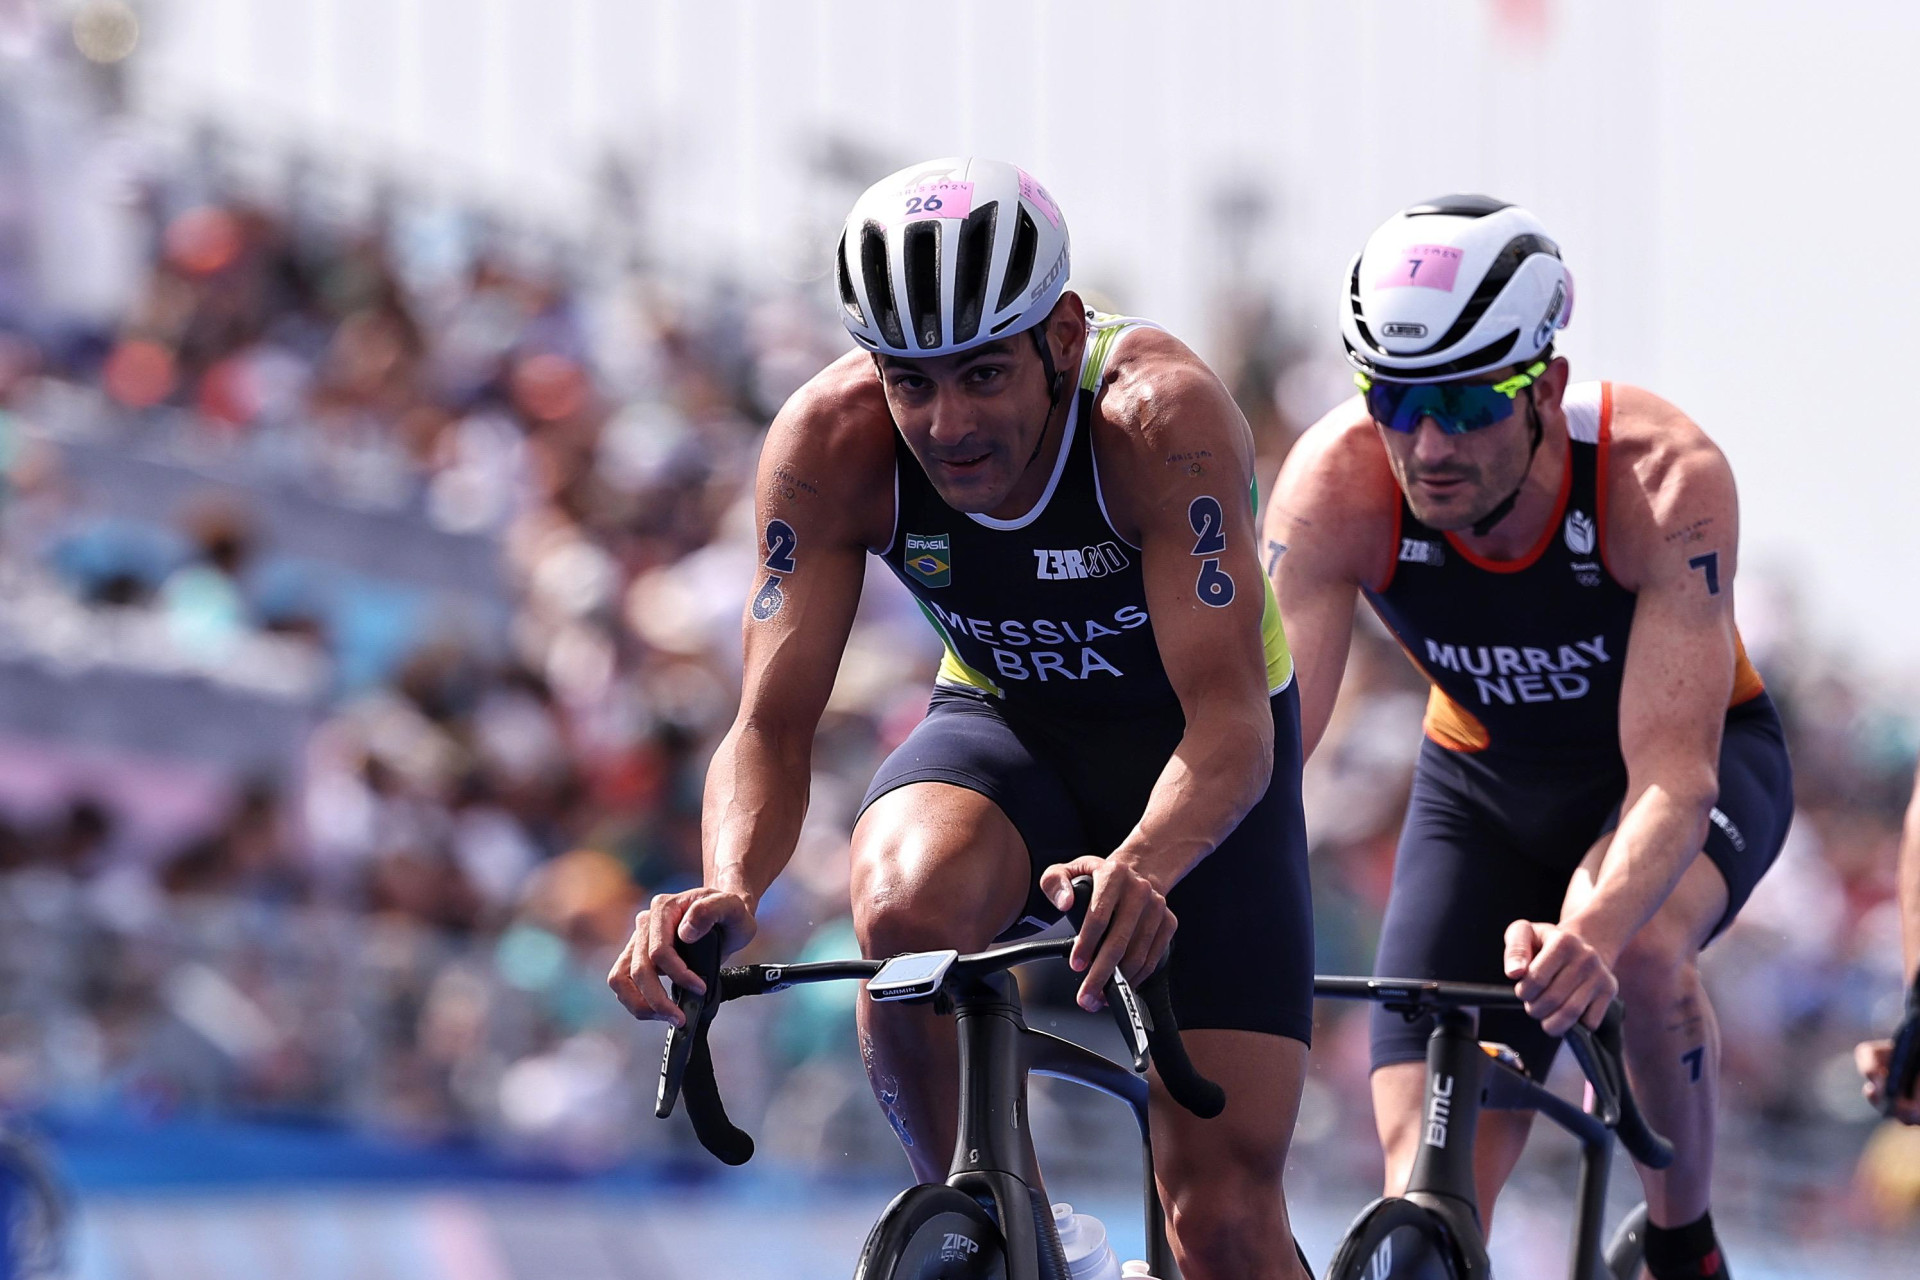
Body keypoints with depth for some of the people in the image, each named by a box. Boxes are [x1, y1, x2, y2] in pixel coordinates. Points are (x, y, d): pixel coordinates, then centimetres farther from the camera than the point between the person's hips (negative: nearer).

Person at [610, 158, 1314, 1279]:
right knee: (907, 905, -36)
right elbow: (773, 728, -21)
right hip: (1006, 725, 2)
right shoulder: (831, 440, -23)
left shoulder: (1161, 416, -32)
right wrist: (729, 891, -42)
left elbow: (1228, 713, -38)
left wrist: (1142, 871, -58)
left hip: (1192, 753, -2)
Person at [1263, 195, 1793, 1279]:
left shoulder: (1665, 477, -36)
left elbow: (1672, 773, -42)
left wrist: (1593, 929, -62)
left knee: (1641, 943, -36)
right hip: (1484, 781, 3)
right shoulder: (1337, 486, -29)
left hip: (1694, 754, -2)